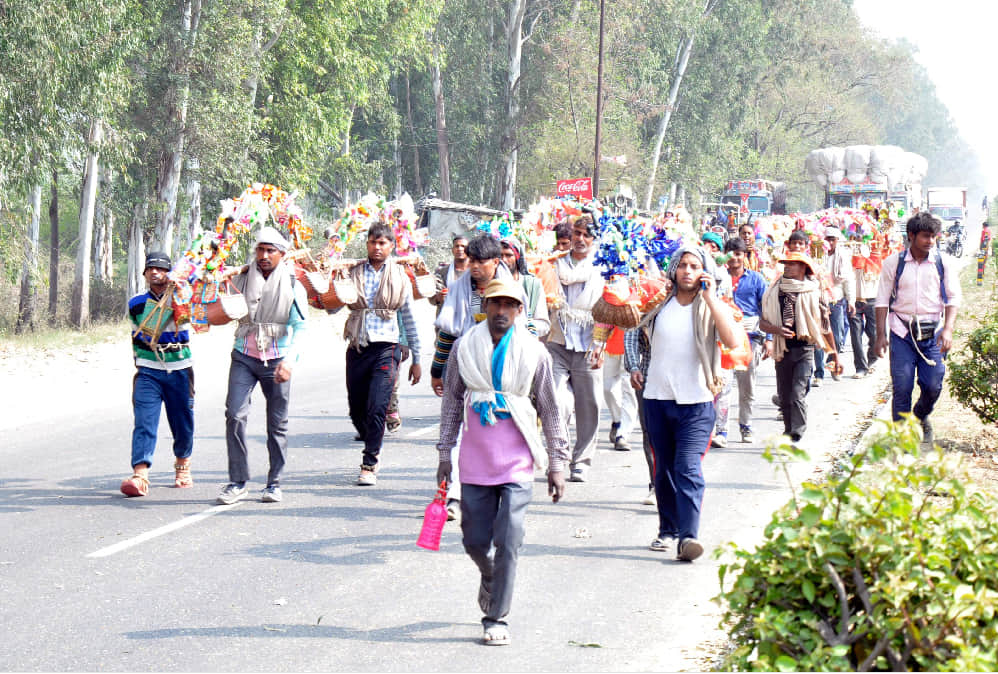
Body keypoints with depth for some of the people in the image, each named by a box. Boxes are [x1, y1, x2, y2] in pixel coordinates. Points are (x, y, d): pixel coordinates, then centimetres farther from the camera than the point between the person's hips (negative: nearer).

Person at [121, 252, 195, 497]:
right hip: (148, 371, 0)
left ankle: (182, 466, 33)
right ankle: (140, 475, -22)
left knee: (183, 422, 8)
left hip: (179, 369, 0)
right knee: (144, 421, -13)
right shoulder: (136, 303, 9)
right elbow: (138, 336, 18)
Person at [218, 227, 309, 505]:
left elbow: (299, 327, -8)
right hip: (244, 356, 1)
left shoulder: (293, 287, -1)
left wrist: (288, 361, -21)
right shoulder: (241, 279, 4)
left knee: (277, 424, 3)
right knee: (235, 415, -12)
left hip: (276, 360, -1)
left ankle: (274, 483, 15)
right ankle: (237, 481, -5)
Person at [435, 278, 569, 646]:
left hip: (517, 462, -2)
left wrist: (557, 464, 6)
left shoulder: (534, 352, 0)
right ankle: (490, 578, 39)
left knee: (508, 540, -9)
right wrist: (445, 454, 11)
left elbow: (550, 411, 6)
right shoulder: (465, 347, 3)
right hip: (475, 461, 2)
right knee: (475, 540, 6)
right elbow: (452, 402, 12)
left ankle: (497, 618, 1)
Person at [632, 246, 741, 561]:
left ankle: (688, 536, -21)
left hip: (696, 402, -4)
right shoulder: (659, 304, 5)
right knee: (664, 469, 12)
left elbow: (733, 340, -21)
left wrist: (710, 297, -21)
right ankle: (668, 530, 25)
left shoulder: (712, 307, -3)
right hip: (658, 397, 4)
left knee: (688, 469, -15)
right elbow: (640, 334, 24)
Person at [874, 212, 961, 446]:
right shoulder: (893, 263, 2)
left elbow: (953, 298, 4)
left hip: (933, 334, 1)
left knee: (933, 386, -1)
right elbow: (882, 300, 4)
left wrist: (948, 329, -9)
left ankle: (921, 416, 31)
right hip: (902, 333, -1)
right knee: (902, 387, -5)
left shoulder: (944, 263, 4)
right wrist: (881, 335, -1)